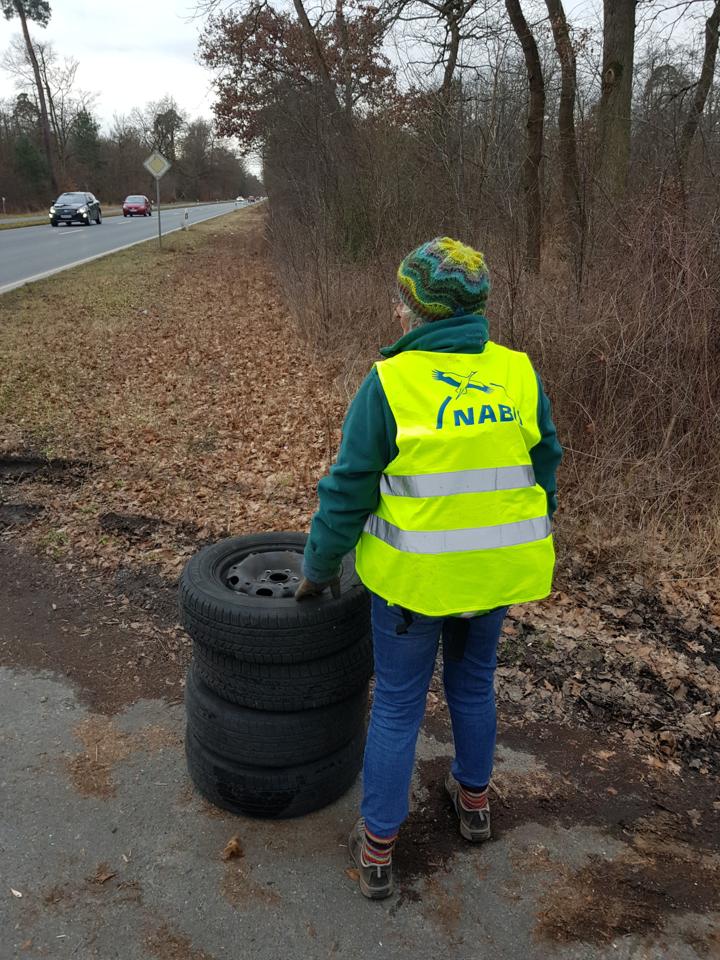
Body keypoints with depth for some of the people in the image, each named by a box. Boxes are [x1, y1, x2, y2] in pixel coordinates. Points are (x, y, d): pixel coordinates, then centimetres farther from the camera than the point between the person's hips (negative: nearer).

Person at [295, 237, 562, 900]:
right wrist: (527, 547, 20)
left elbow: (348, 490, -12)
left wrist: (320, 566, 3)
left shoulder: (389, 384, -18)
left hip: (414, 575, -3)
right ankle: (473, 796, 46)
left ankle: (377, 848, 26)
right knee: (474, 682, 26)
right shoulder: (519, 375, -7)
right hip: (494, 570, 4)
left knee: (398, 703, 13)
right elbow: (544, 471, 4)